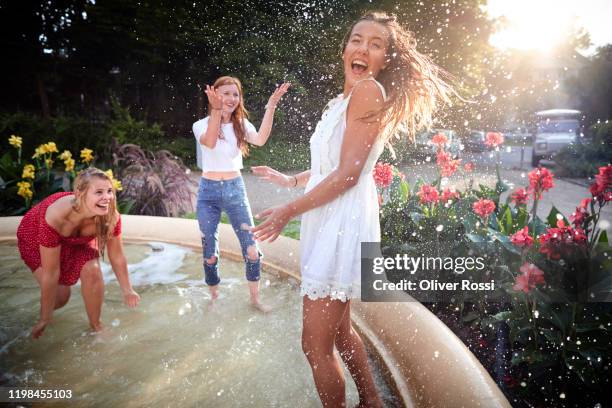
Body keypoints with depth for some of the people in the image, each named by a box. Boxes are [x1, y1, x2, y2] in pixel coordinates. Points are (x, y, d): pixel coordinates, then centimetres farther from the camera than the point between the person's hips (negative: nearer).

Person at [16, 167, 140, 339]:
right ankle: (44, 317, 23)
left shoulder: (110, 216, -33)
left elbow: (117, 257, -16)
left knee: (92, 271, -21)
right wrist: (45, 320, -24)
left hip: (78, 240, 3)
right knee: (60, 295, -13)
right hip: (35, 238, -3)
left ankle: (96, 325, 3)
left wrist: (127, 291, -6)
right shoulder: (55, 217, -43)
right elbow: (50, 273, -34)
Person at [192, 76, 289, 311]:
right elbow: (210, 143, -28)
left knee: (251, 249, 0)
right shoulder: (201, 124, -4)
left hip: (235, 189, 2)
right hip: (209, 191, -1)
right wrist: (216, 110, -43)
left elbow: (260, 140, -19)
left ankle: (255, 298, 20)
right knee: (210, 252, 7)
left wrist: (271, 107, -29)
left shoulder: (241, 124, 3)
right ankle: (214, 298, 28)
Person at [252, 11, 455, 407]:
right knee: (339, 330, 23)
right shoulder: (345, 99, 17)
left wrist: (289, 211, -12)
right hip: (330, 223, 10)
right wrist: (290, 179, 29)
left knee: (316, 345, 0)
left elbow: (348, 173, -17)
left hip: (343, 223, -10)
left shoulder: (368, 90, -12)